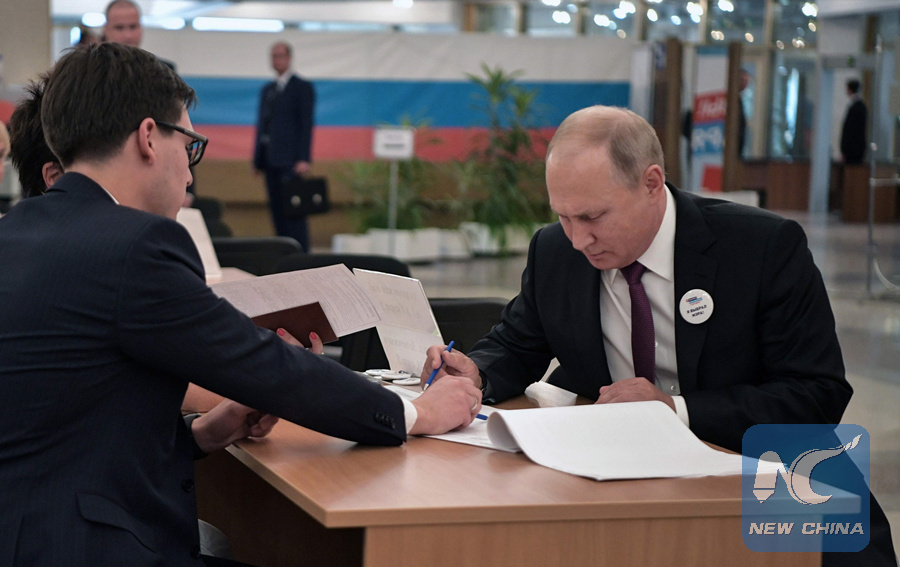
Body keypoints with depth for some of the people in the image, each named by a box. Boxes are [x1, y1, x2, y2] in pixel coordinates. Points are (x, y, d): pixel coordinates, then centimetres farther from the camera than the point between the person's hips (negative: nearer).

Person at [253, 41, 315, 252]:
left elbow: (306, 125, -7)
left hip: (290, 160, -7)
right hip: (270, 159, 7)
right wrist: (258, 157, 11)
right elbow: (262, 123, 19)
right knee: (277, 210, 5)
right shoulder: (267, 90, 19)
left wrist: (303, 159, -16)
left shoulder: (302, 87, -1)